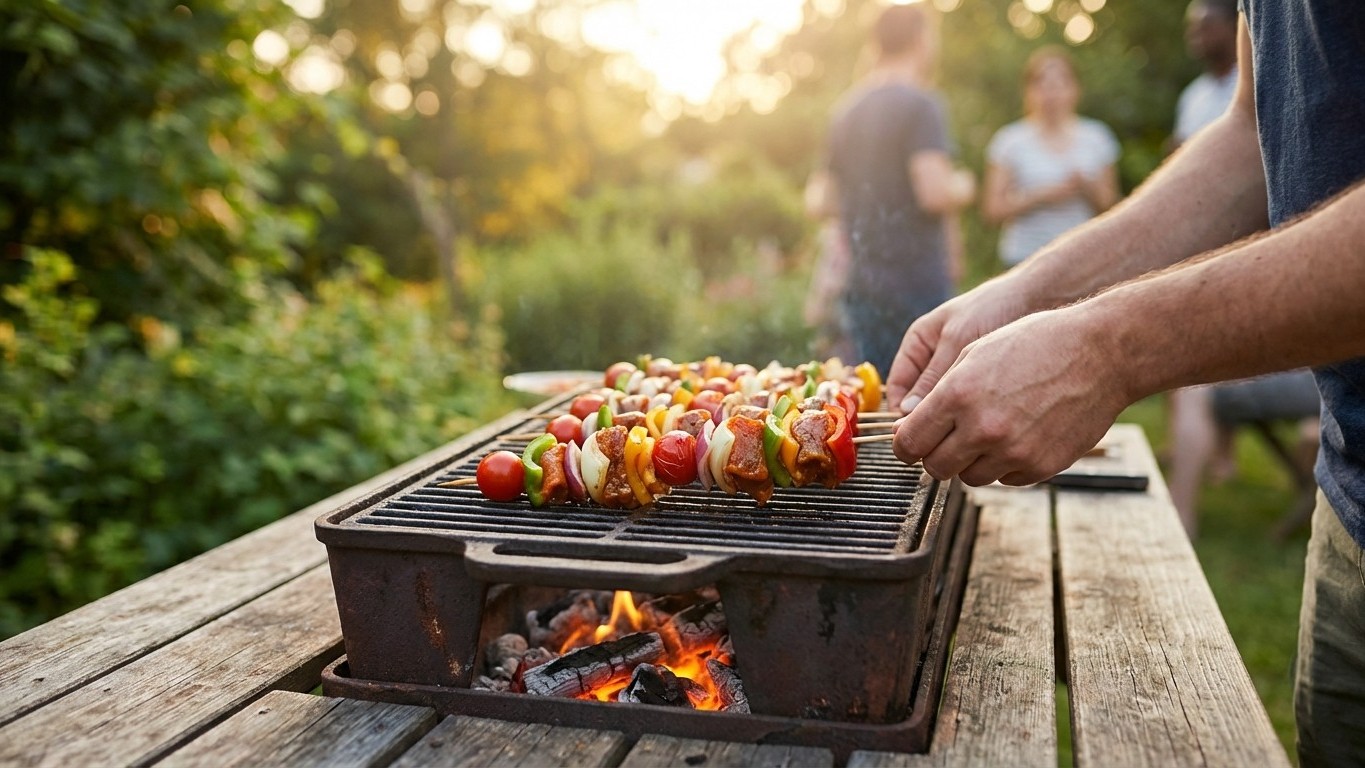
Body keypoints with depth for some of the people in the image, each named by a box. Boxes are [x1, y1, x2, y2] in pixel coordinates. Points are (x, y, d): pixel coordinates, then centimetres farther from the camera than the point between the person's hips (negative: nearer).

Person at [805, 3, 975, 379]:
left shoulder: (846, 109, 13)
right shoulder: (919, 104, -11)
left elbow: (833, 199, 19)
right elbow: (935, 192, -22)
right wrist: (963, 187, 0)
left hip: (862, 281, 8)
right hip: (916, 281, -7)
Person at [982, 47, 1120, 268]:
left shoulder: (1096, 137, 9)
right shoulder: (1010, 140, 1)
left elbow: (1109, 205, 12)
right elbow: (992, 209, -3)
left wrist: (1087, 188, -8)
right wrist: (1042, 196, -13)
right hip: (1025, 259, -2)